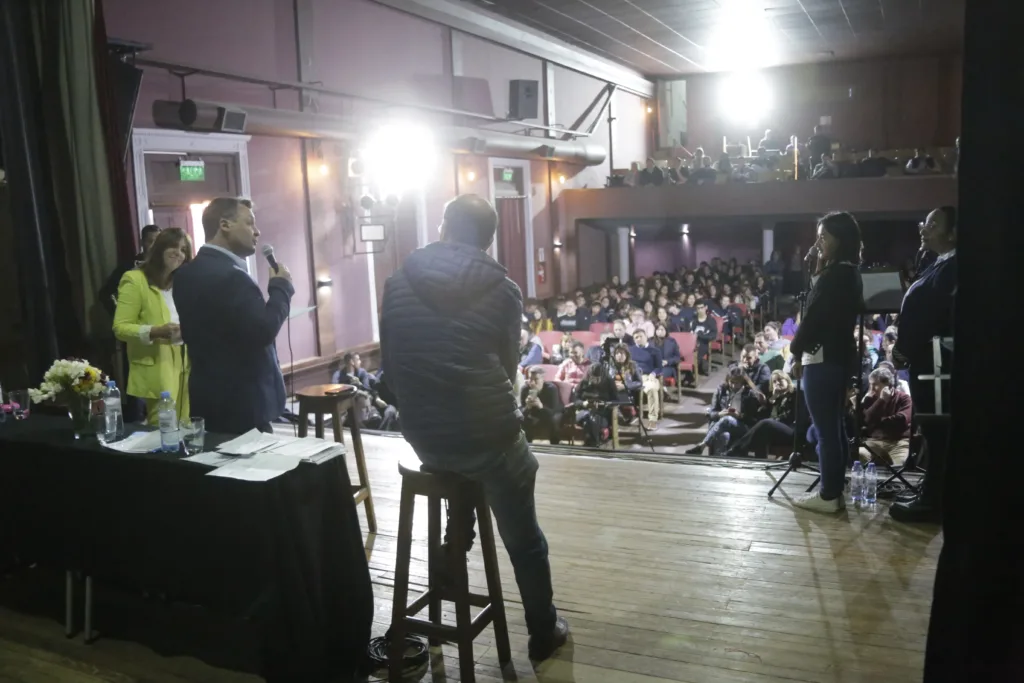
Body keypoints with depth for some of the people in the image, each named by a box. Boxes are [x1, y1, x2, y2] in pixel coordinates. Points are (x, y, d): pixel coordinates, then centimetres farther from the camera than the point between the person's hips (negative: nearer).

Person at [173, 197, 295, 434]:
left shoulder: (187, 273, 9)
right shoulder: (229, 276, -20)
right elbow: (263, 331, -25)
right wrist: (281, 286, -13)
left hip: (209, 397, 10)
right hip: (241, 402, -10)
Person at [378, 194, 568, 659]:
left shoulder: (398, 283, 2)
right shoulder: (502, 289, -5)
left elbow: (389, 366, 7)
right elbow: (508, 369, 3)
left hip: (423, 437, 3)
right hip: (489, 435, -3)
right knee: (525, 541, 18)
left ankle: (453, 548, 38)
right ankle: (543, 633, 31)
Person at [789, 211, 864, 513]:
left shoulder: (834, 275, -17)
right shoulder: (850, 273, 13)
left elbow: (813, 317, -16)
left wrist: (797, 351, -7)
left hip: (823, 358, -10)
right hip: (840, 356, 10)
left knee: (825, 429, -3)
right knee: (835, 426, 15)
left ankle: (828, 495, 4)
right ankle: (835, 491, 23)